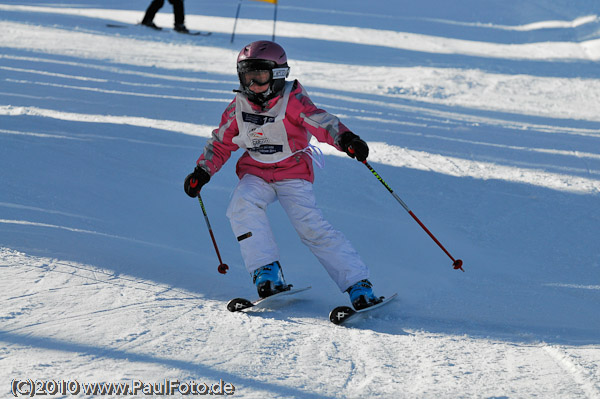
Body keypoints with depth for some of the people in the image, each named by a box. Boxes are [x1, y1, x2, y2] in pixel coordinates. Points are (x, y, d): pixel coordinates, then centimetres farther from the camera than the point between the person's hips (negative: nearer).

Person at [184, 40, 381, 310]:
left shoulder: (292, 101, -12)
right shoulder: (238, 107, 1)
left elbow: (320, 122, -25)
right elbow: (221, 142, 13)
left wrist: (344, 139, -44)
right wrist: (202, 171, 3)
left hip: (293, 174, -4)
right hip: (255, 175, 4)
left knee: (311, 226, -18)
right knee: (242, 205, -28)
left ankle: (359, 285, -16)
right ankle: (267, 274, -26)